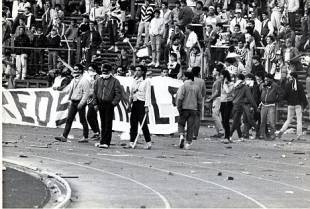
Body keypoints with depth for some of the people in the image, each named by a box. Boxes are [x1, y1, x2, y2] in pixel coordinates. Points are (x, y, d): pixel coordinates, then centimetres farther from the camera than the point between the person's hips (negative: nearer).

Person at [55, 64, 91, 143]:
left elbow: (86, 93, -17)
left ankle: (85, 137, 9)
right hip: (73, 102, 8)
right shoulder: (73, 80, 15)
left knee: (82, 120, 1)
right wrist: (70, 100, 15)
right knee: (69, 119, 1)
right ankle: (64, 136, -1)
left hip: (80, 102, -8)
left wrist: (81, 103, -21)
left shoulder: (84, 81, -12)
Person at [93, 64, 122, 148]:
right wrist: (95, 103, 7)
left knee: (108, 124, -5)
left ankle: (106, 142, -4)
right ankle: (103, 141, 18)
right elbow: (95, 92, 15)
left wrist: (113, 103, -14)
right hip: (100, 104, 5)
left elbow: (118, 94, -4)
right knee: (103, 124, 11)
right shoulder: (98, 81, 13)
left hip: (109, 104, -5)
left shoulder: (115, 81, -1)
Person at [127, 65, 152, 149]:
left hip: (142, 103, -6)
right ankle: (132, 142, 4)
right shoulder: (134, 81, 15)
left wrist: (147, 106, -14)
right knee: (133, 123, 2)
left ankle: (148, 142, -3)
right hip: (134, 103, 6)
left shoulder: (146, 81, -3)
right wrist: (129, 104, 14)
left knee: (143, 123, -9)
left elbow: (148, 94, -8)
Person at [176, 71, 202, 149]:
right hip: (193, 109, 3)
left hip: (184, 108, -3)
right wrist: (199, 111, 15)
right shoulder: (197, 87, 8)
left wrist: (179, 108, -8)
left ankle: (181, 135, -12)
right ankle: (188, 143, 2)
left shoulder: (183, 86, -6)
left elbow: (179, 98, -14)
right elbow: (200, 100, 10)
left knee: (181, 123, 12)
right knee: (191, 126, 4)